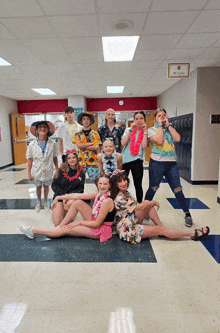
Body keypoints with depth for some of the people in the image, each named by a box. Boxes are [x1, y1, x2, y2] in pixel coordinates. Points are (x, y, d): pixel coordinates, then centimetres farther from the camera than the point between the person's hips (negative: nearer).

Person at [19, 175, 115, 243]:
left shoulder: (107, 201, -26)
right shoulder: (98, 194, -3)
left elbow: (97, 224, -22)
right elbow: (76, 196, -1)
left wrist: (79, 222, -13)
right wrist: (58, 197, 1)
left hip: (100, 229, -7)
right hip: (95, 221, 7)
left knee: (65, 230, -6)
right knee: (77, 202, -4)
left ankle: (33, 231, 9)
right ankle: (60, 226, 4)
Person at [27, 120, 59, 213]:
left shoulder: (53, 143, -11)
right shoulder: (32, 144, -10)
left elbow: (55, 158, -3)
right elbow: (30, 160, -3)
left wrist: (57, 170, -1)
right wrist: (30, 173, -2)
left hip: (48, 171, 0)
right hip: (37, 171, 0)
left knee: (46, 186, 18)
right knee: (38, 187, 18)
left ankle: (46, 201, 43)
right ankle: (38, 202, 43)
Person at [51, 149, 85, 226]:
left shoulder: (81, 173, 2)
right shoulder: (61, 170, -2)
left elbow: (80, 188, 3)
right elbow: (54, 185, -1)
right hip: (60, 197, 0)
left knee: (70, 203, -38)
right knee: (57, 223, -12)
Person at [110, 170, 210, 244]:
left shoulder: (126, 193, 3)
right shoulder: (119, 199, -26)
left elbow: (135, 205, 15)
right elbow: (140, 207, -19)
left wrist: (149, 203, 1)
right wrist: (153, 203, -3)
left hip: (132, 221, 9)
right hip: (127, 229, -9)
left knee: (147, 203, -3)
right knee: (160, 230, -9)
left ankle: (161, 225, 1)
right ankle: (194, 234, 2)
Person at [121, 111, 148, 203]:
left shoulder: (146, 132, 4)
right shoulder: (128, 130, 7)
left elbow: (144, 146, -13)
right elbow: (123, 143, -9)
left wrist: (145, 131, -11)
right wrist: (131, 130, -8)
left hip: (137, 160, -2)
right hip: (125, 159, 2)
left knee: (138, 185, -1)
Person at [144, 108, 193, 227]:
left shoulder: (170, 129, 13)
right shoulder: (151, 130, 0)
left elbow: (178, 139, -8)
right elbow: (159, 141, -19)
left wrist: (168, 124, -3)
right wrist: (160, 126, -8)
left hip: (171, 163, 4)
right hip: (157, 163, -3)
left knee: (178, 189, 4)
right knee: (153, 188, 5)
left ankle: (187, 214, 15)